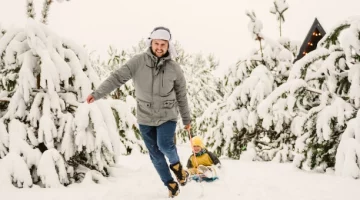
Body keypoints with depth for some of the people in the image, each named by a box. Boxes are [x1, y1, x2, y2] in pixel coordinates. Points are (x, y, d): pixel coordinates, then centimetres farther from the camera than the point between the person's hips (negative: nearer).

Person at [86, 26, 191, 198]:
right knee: (155, 155, 7)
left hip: (167, 115, -1)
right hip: (145, 117, 1)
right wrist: (98, 93, -27)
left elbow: (181, 96, 3)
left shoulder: (174, 68, -7)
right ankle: (171, 184, 26)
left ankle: (176, 164, 12)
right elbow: (118, 77, -16)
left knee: (165, 146, -21)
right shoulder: (138, 61, -10)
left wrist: (186, 119, 11)